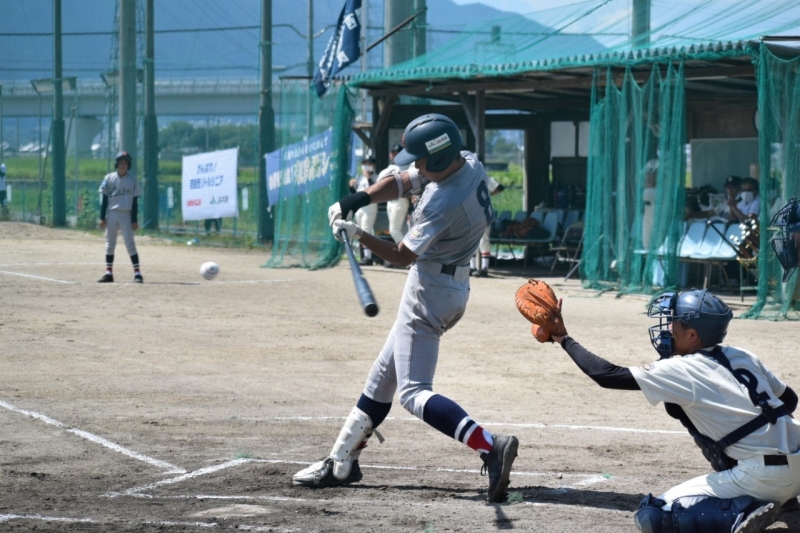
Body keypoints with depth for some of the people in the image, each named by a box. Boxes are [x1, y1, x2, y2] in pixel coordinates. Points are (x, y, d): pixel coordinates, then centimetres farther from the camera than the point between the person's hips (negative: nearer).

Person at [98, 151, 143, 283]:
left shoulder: (132, 180, 1)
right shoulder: (109, 178, 4)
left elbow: (135, 201, 2)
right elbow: (104, 199, 4)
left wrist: (134, 220, -2)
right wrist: (102, 218, -1)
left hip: (126, 214, -2)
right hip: (111, 214, 2)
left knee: (130, 243, -7)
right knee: (110, 244, 6)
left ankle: (137, 273, -7)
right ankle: (109, 273, 11)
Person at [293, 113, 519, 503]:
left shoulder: (444, 202, -28)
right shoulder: (469, 164, -2)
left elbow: (403, 255, -17)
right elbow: (402, 183, 7)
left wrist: (359, 235, -9)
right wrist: (360, 199, -6)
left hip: (430, 291, -10)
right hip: (453, 285, 10)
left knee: (413, 393, -12)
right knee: (383, 375, 18)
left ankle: (490, 445, -28)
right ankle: (342, 463, 28)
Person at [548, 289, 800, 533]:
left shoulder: (681, 371, -6)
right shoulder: (743, 357, 13)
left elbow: (606, 374, -5)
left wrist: (563, 338, 7)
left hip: (761, 478, -7)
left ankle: (743, 512, -16)